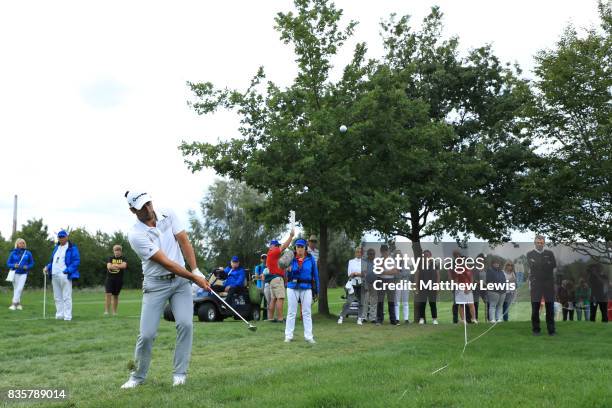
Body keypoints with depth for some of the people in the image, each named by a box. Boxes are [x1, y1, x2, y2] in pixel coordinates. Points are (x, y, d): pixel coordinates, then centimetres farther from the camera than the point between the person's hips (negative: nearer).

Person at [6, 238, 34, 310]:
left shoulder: (28, 253, 3)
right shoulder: (13, 253, 2)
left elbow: (31, 263, 9)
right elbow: (8, 263, 3)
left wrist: (27, 267, -11)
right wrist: (14, 266, -17)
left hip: (23, 274, -1)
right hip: (15, 273, 1)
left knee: (20, 288, -14)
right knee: (16, 289, 5)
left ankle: (14, 303, -13)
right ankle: (18, 303, 16)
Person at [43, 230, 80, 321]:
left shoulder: (72, 248, -3)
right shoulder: (56, 248, 20)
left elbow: (76, 261, -10)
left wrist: (67, 271, -19)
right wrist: (47, 267, 9)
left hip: (65, 276, -7)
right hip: (55, 276, 7)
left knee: (66, 297, -7)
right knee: (57, 297, 10)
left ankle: (67, 316, -5)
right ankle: (59, 315, 16)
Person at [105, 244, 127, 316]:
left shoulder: (123, 259, 5)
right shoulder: (110, 258, 7)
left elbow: (124, 265, -14)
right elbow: (108, 266, -9)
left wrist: (114, 265, -15)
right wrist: (120, 266, -14)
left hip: (119, 279, 0)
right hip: (110, 278, 0)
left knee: (115, 296, 7)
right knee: (108, 294, -12)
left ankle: (114, 311, 14)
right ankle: (106, 311, -12)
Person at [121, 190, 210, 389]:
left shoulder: (169, 215, -2)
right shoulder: (135, 234, -17)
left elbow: (184, 241, -4)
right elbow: (165, 262, -18)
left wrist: (196, 271, -14)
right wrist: (194, 278, -18)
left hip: (181, 280, 3)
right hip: (155, 284, -3)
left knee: (185, 324, -13)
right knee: (147, 334, -6)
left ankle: (179, 373, 1)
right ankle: (138, 376, 17)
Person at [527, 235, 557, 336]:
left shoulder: (549, 253, 12)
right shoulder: (530, 254, 8)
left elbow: (554, 265, 0)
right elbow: (532, 266, -5)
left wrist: (539, 264, -3)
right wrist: (546, 264, -2)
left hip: (549, 283, 1)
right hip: (535, 284, -1)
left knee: (550, 307, 1)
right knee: (535, 307, 1)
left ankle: (551, 330, 7)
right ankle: (536, 329, 8)